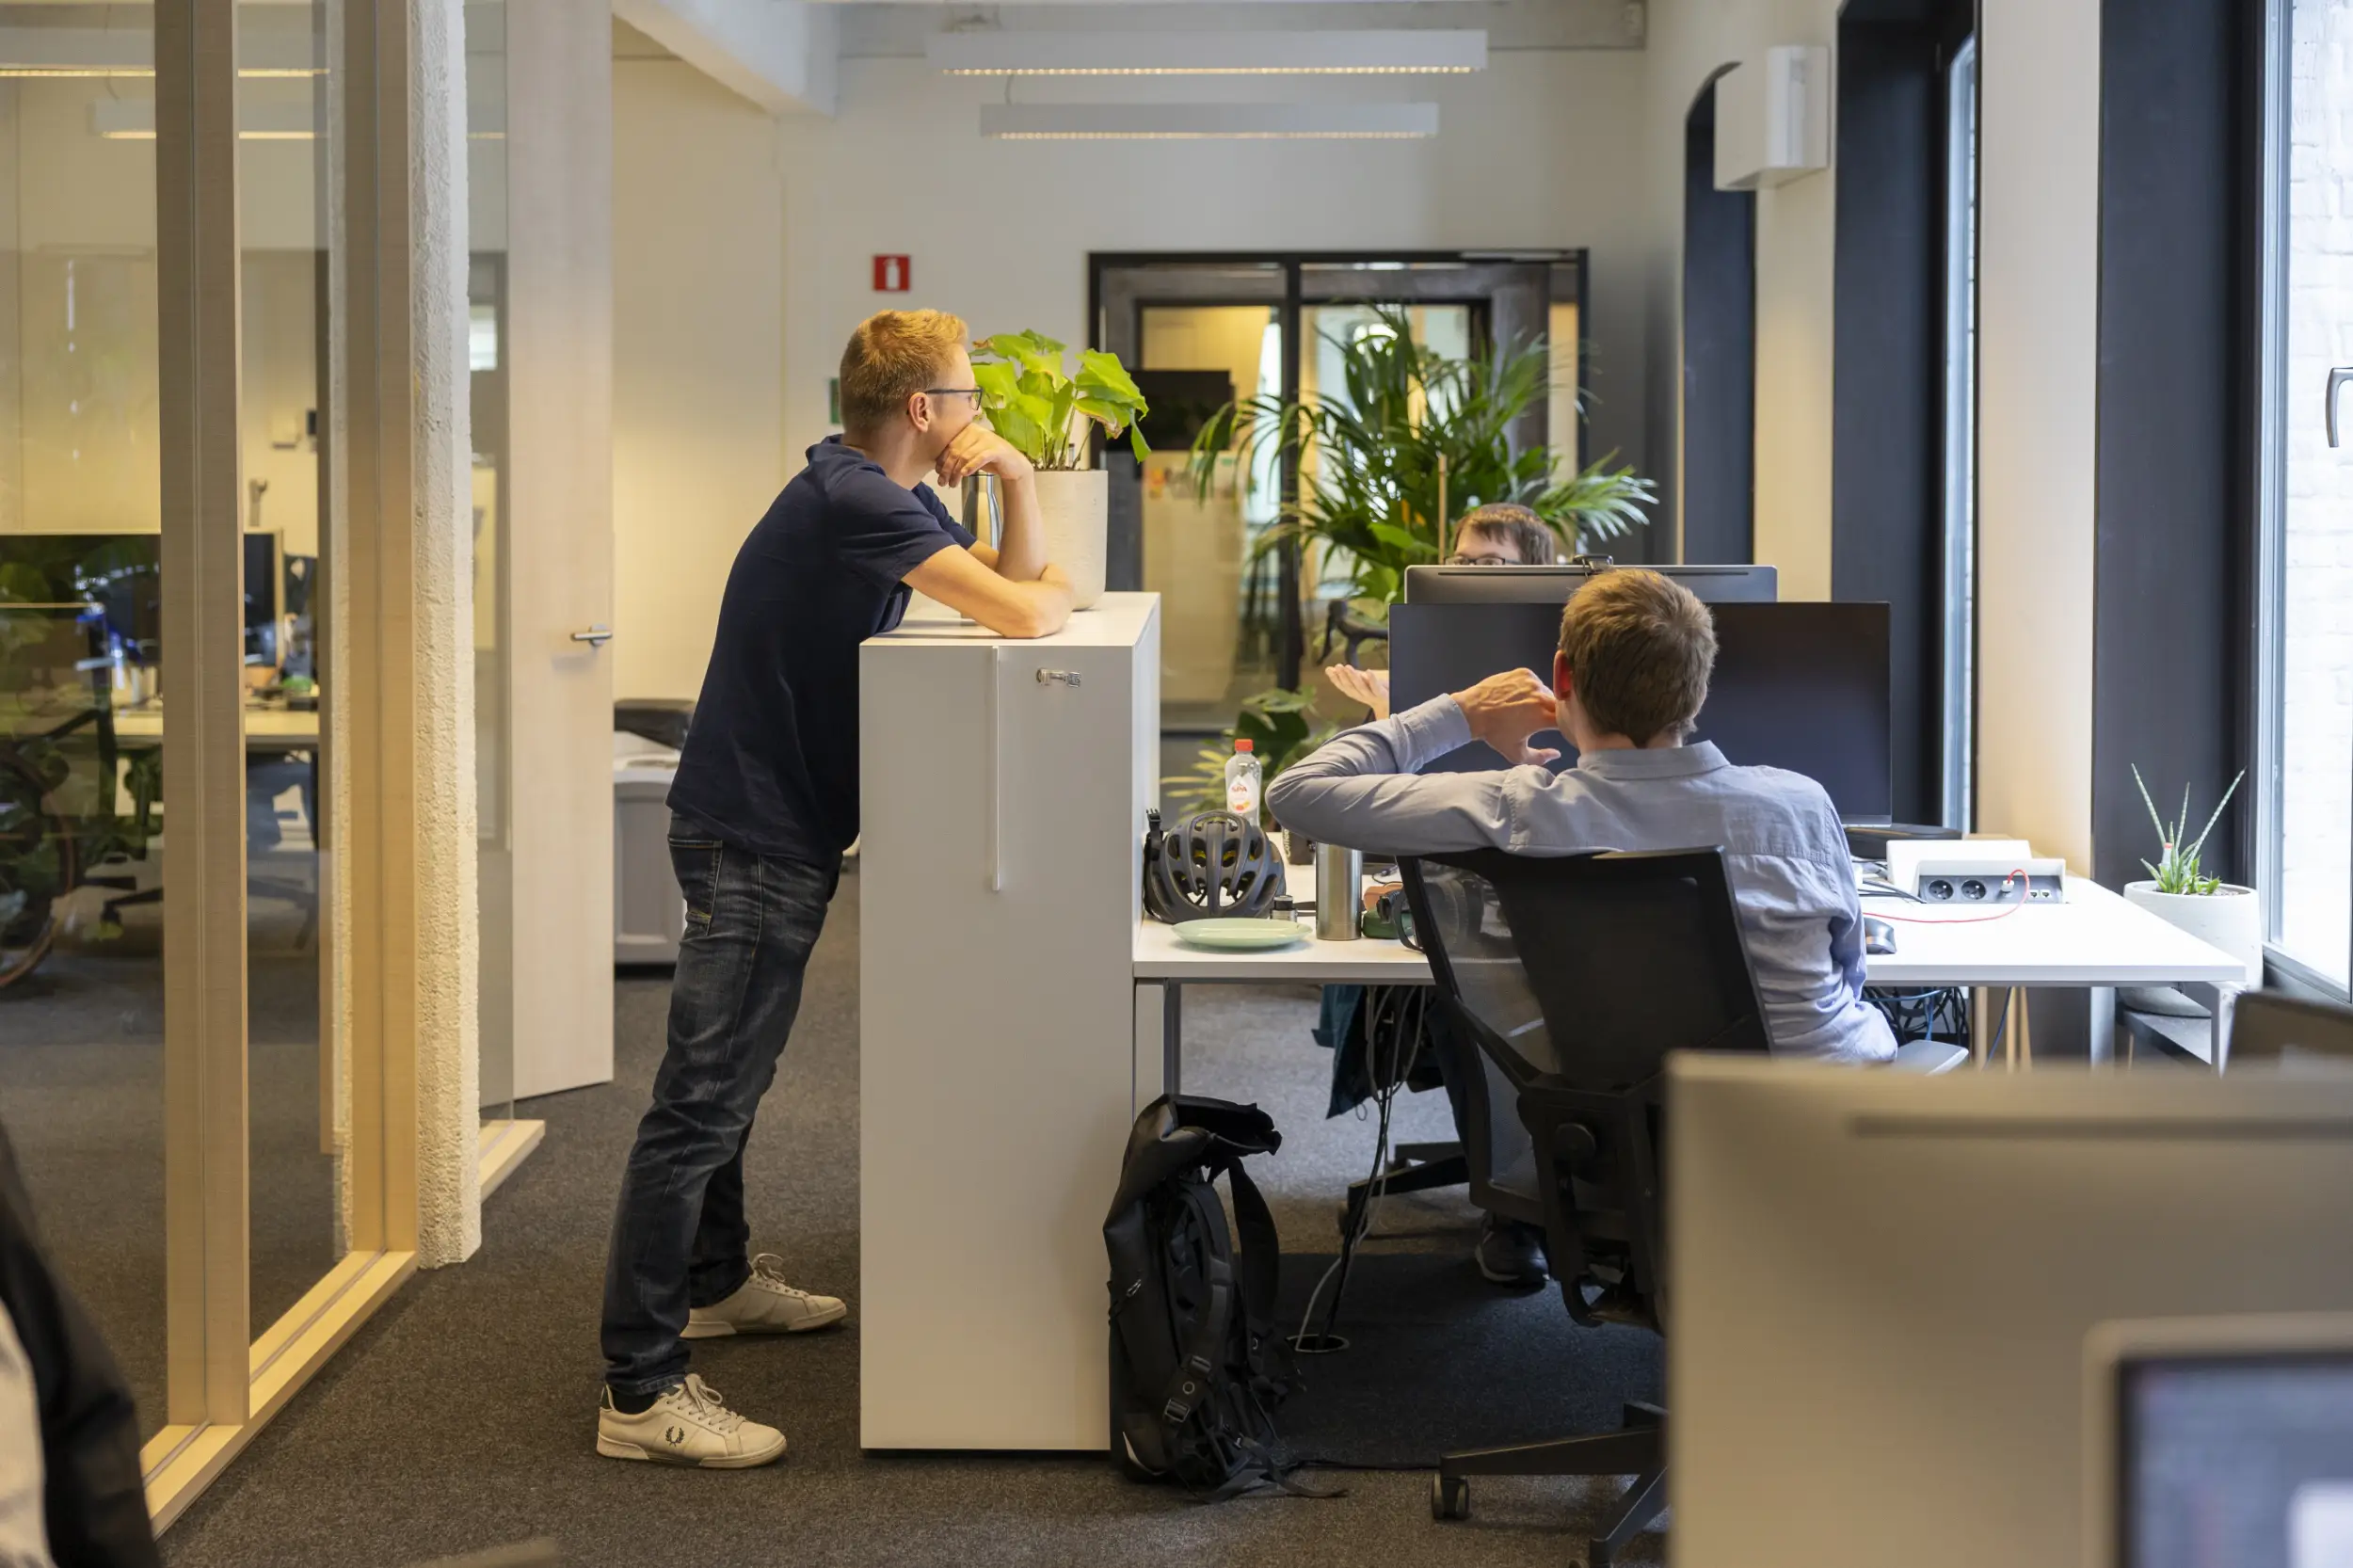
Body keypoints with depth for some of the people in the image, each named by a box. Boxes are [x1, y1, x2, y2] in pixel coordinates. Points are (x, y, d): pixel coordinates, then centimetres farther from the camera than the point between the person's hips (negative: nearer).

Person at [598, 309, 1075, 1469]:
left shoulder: (884, 495, 12)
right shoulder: (853, 502, -20)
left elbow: (1014, 581, 17)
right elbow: (1026, 614, -26)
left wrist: (1016, 483, 0)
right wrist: (1054, 590, -3)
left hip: (770, 824, 11)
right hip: (753, 834, -11)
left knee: (729, 1072, 24)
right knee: (700, 1100, -11)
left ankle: (716, 1281, 42)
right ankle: (639, 1392, -12)